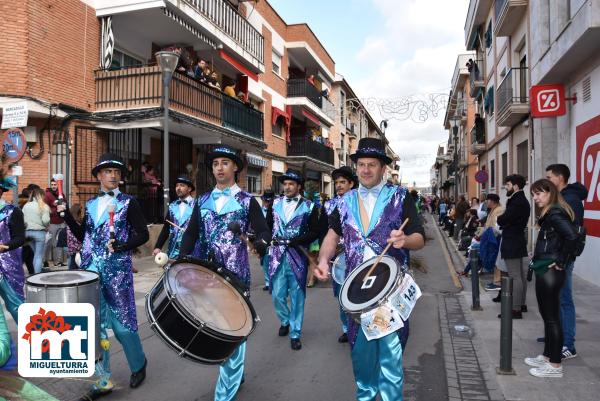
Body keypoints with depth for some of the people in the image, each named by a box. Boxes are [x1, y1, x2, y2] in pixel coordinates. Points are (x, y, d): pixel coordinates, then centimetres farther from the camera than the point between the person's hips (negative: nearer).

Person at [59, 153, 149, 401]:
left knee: (121, 324, 3)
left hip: (117, 272, -4)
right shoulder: (91, 204, 13)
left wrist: (122, 246, -20)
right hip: (91, 271, 5)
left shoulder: (128, 202, -2)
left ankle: (138, 364, 29)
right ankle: (103, 381, 18)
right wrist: (67, 215, 5)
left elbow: (143, 235, -6)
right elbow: (83, 236, 15)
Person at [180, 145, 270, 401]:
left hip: (235, 276, -4)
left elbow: (264, 233, -6)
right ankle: (236, 375, 36)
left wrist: (259, 244, -28)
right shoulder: (202, 201, 12)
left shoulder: (247, 201, 1)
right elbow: (191, 234, 9)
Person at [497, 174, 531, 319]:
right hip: (518, 241, 11)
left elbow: (502, 220, -21)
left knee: (515, 277, -8)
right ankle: (521, 304, 28)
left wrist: (500, 217, -1)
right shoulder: (522, 201, 15)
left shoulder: (517, 202, -20)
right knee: (521, 275, 17)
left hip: (512, 244, -11)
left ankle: (516, 309, -4)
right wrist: (504, 218, -4)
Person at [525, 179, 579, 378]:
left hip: (550, 272, -10)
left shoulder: (555, 213, -17)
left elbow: (572, 236, -30)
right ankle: (547, 356, 30)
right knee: (548, 316, 18)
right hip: (545, 271, 10)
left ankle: (555, 365, 10)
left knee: (552, 317, -1)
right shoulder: (551, 213, 13)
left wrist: (560, 262, -21)